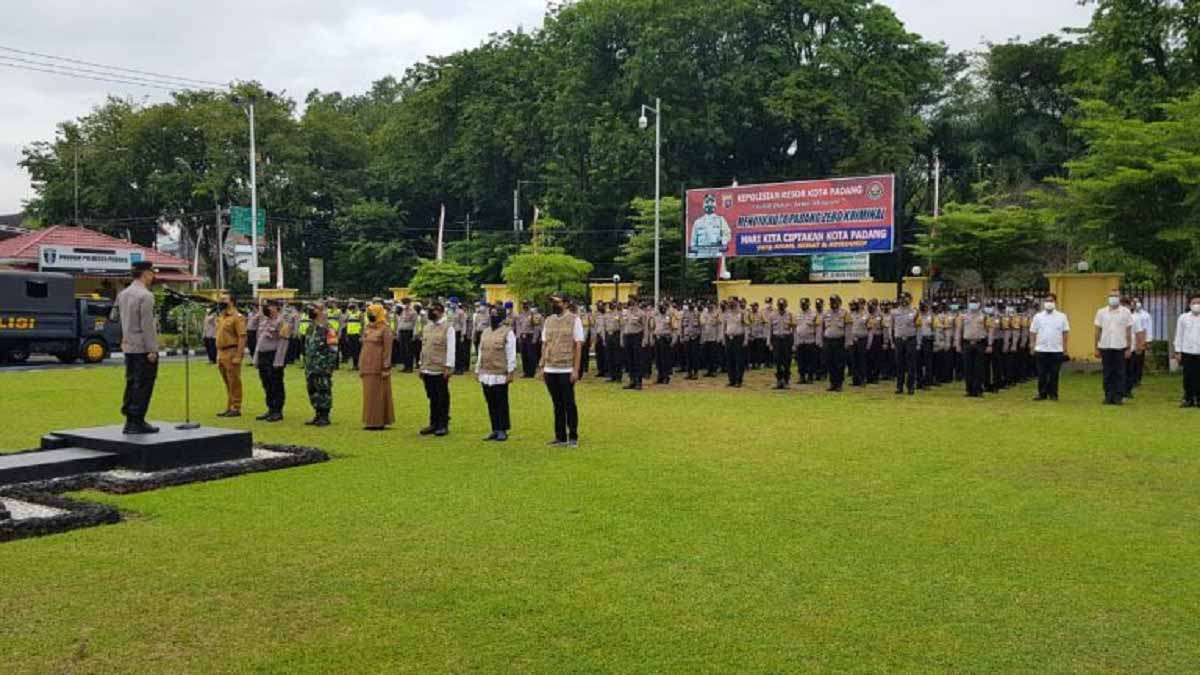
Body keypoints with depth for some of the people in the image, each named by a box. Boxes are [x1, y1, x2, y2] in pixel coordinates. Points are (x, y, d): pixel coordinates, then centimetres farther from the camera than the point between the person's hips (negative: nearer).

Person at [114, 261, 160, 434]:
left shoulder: (122, 294, 11)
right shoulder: (145, 296, -15)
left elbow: (120, 318, 16)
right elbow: (147, 325, -18)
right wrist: (152, 349, -17)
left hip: (128, 347, 8)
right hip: (143, 348, -8)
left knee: (131, 384, 13)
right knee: (143, 386, -3)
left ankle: (129, 422, 17)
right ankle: (137, 422, -1)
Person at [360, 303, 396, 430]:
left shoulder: (385, 329, -7)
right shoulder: (366, 328, 14)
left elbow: (388, 350, -10)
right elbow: (364, 347, 18)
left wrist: (386, 369, -14)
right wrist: (360, 367, 16)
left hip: (378, 368, -7)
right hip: (367, 366, 7)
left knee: (378, 394, -3)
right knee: (368, 394, 9)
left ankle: (379, 421, 3)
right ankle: (370, 421, 16)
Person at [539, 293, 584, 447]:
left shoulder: (574, 320, -3)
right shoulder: (548, 321, 11)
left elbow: (578, 345, -6)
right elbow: (544, 344, 15)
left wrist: (576, 370, -12)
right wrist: (542, 366, 9)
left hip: (567, 370, -5)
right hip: (550, 370, 5)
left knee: (569, 404, -1)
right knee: (557, 404, 10)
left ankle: (573, 437, 7)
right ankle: (560, 437, 16)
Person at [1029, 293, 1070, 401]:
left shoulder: (1061, 316, 4)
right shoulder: (1038, 317, 5)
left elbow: (1065, 333, 5)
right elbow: (1033, 333, 7)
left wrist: (1065, 348, 0)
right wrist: (1033, 347, 0)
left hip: (1056, 350, 0)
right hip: (1041, 350, 0)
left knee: (1054, 374, 4)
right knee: (1042, 374, 3)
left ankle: (1053, 394, 13)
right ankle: (1042, 393, 11)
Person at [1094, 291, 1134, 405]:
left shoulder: (1126, 312, 3)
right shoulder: (1101, 312, 7)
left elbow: (1128, 332, 2)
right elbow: (1098, 331, 8)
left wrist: (1129, 348, -3)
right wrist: (1096, 348, 4)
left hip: (1120, 347, -1)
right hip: (1105, 347, 1)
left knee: (1119, 373, 1)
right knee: (1107, 374, 4)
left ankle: (1118, 397, 5)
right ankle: (1108, 396, 10)